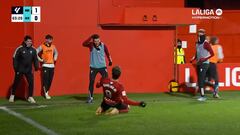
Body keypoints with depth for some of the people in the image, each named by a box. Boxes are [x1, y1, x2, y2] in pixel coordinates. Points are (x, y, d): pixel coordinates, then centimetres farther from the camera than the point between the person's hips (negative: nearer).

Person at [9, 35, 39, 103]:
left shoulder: (33, 50, 1)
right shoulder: (20, 49, -11)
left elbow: (35, 59, 12)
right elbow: (15, 58, -6)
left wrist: (36, 66, 3)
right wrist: (15, 67, -10)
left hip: (29, 70, 3)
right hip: (20, 70, -3)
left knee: (31, 83, -5)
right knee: (16, 82, 6)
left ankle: (30, 97, 5)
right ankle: (12, 96, 25)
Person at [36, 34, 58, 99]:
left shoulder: (53, 46, 11)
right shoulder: (42, 46, -5)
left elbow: (56, 53, 30)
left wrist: (55, 58, 15)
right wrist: (40, 59, -9)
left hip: (52, 65, 5)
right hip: (45, 65, -5)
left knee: (50, 80, 5)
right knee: (46, 79, -7)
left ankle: (47, 92, 18)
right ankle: (46, 94, -1)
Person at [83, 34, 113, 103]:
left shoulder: (103, 45, -6)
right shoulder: (91, 45, -9)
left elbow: (107, 53, 7)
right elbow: (84, 44, -28)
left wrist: (110, 61, 9)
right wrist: (90, 38, -36)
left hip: (102, 67, 0)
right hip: (93, 67, 0)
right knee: (91, 82, 2)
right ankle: (90, 97, 12)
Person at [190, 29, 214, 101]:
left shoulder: (205, 43, -10)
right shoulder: (197, 43, 15)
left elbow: (212, 53, -13)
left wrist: (204, 59, -21)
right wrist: (193, 59, 9)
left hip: (204, 63, -8)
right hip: (198, 64, 8)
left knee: (201, 80, -14)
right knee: (199, 80, 8)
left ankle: (203, 96, -13)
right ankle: (202, 95, 14)